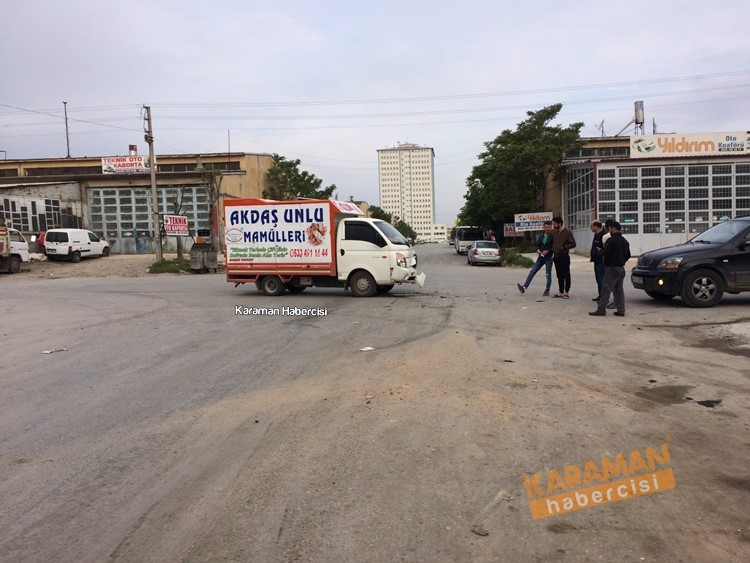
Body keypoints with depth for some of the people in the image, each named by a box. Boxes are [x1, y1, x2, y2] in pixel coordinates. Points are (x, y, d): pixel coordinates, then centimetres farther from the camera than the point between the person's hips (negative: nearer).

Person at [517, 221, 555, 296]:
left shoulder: (553, 236, -6)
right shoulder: (540, 236, 11)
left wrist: (547, 251, -21)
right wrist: (538, 250, -6)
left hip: (549, 258, -5)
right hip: (541, 257, 5)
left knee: (548, 274, 3)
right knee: (532, 271, -5)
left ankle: (547, 290, 16)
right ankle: (524, 287, -10)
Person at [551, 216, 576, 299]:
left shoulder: (567, 232, -8)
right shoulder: (555, 233, 12)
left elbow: (573, 244, -10)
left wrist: (563, 247, -18)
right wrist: (553, 250, 9)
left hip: (564, 256, -7)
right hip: (556, 257, 7)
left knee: (566, 275, 1)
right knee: (559, 275, 11)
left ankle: (566, 292, 5)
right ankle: (560, 292, 17)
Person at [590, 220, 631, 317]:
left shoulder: (611, 240, -16)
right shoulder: (624, 241, 11)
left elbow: (605, 253, -18)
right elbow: (628, 255, 17)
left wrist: (600, 251, 2)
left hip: (611, 269, -8)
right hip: (621, 268, 8)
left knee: (606, 290, -5)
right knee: (619, 290, 10)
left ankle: (601, 309, -3)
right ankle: (621, 310, 10)